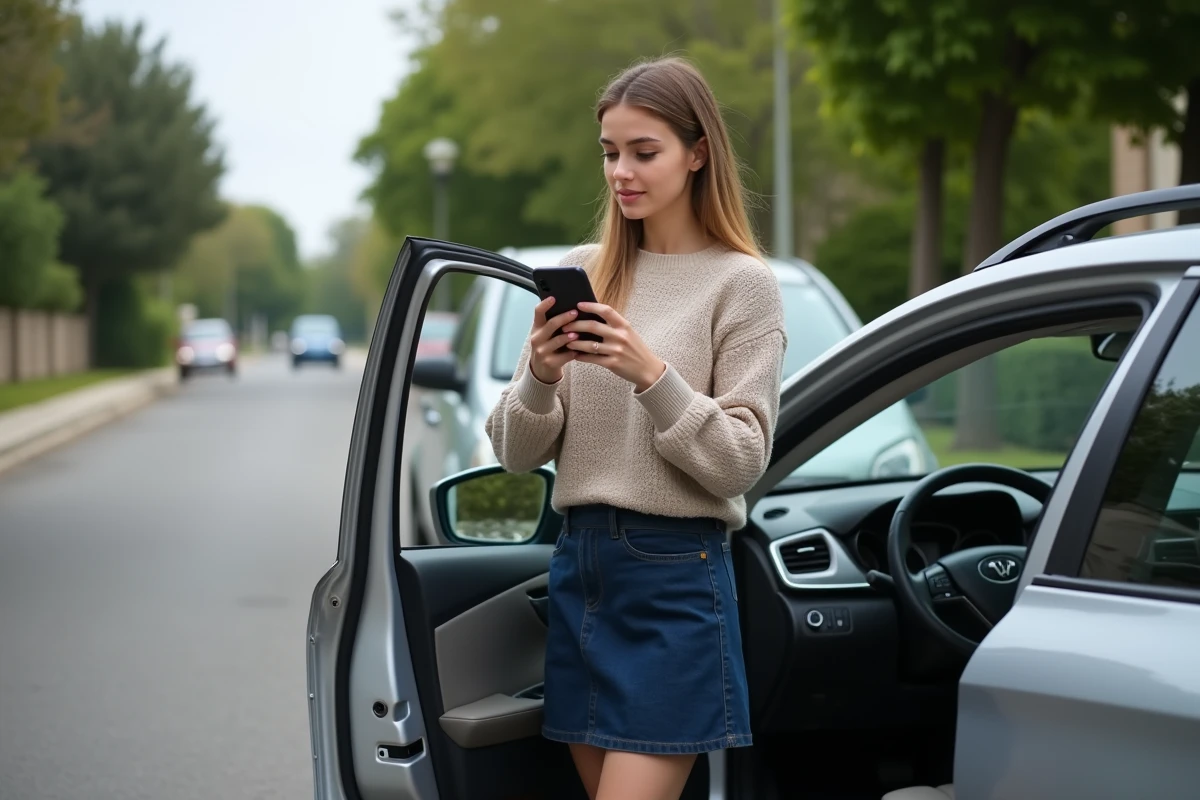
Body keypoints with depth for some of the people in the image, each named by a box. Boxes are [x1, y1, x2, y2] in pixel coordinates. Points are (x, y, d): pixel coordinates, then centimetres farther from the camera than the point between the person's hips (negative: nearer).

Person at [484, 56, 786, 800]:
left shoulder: (743, 284, -4)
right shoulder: (583, 271, 9)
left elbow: (740, 462, -9)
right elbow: (516, 454, 9)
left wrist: (652, 375, -20)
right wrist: (540, 376, -11)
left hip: (676, 577, -5)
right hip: (579, 566, 5)